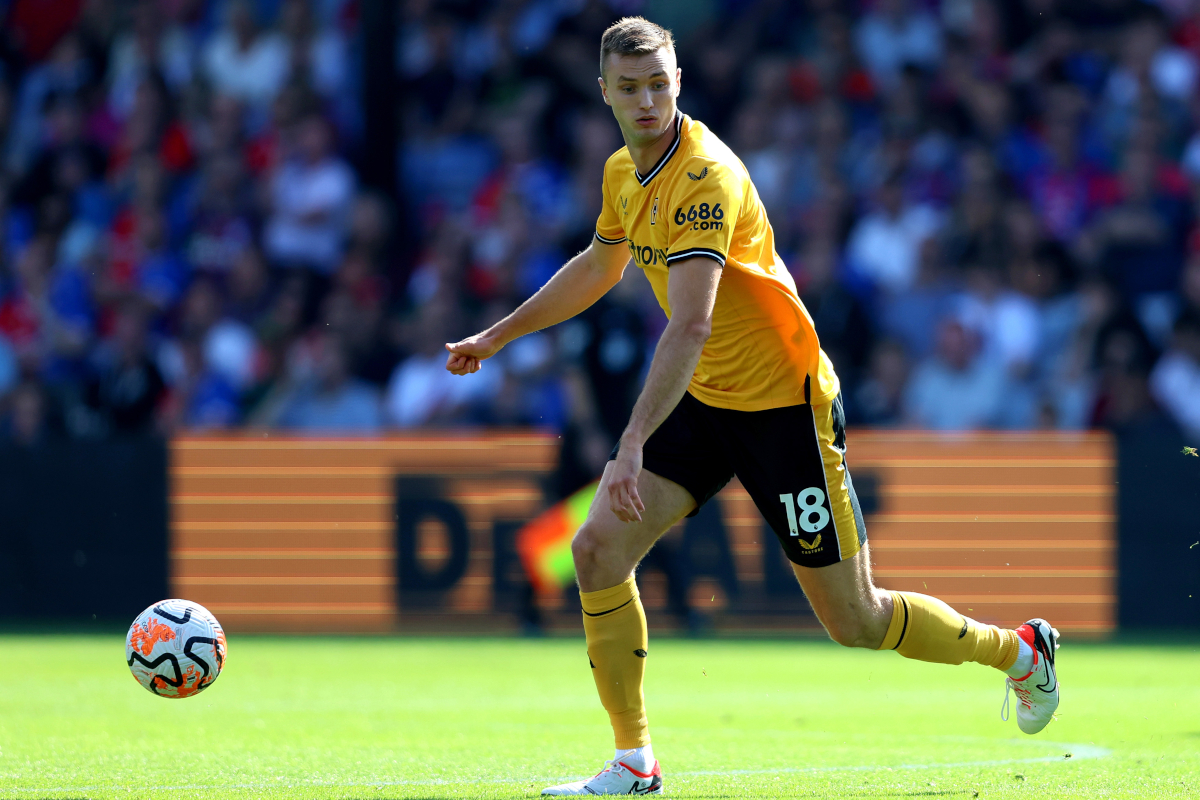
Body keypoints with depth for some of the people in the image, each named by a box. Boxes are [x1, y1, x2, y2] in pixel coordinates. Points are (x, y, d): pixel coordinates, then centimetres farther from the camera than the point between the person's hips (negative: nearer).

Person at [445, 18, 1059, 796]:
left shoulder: (706, 177, -25)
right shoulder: (625, 172, 4)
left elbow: (690, 328, -34)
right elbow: (599, 267, 26)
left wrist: (634, 443, -41)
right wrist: (497, 336, 29)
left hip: (784, 402, -8)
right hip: (705, 402, 8)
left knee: (854, 619, -2)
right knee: (599, 550, -9)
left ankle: (1021, 651, 24)